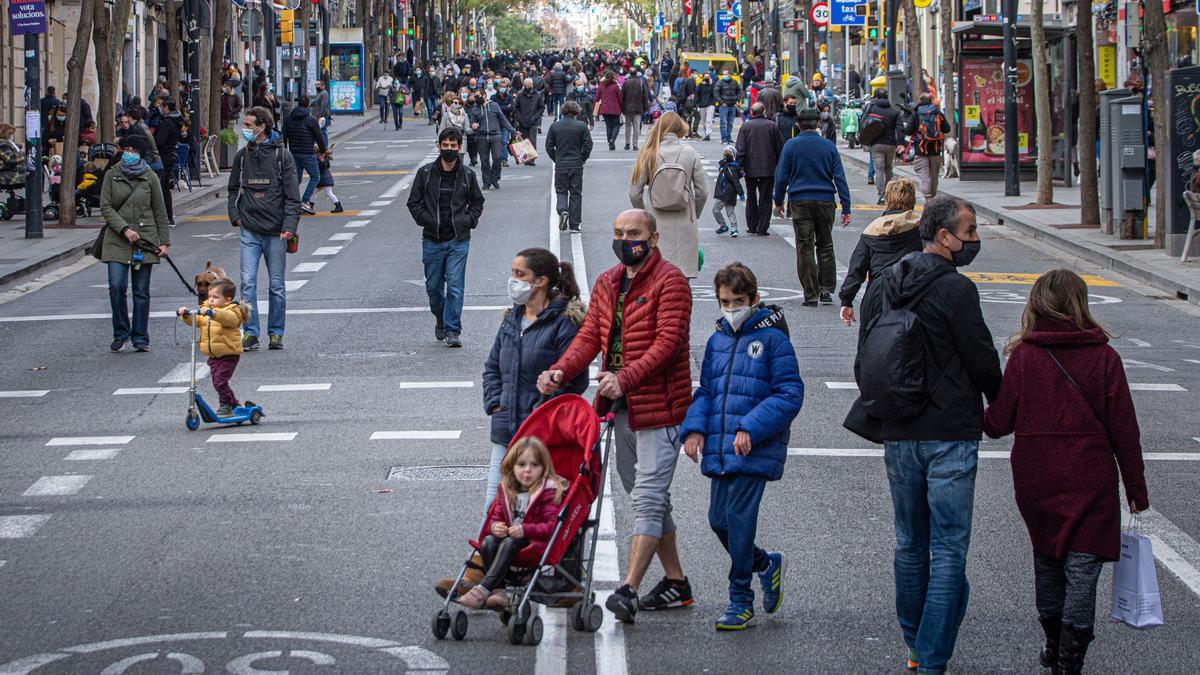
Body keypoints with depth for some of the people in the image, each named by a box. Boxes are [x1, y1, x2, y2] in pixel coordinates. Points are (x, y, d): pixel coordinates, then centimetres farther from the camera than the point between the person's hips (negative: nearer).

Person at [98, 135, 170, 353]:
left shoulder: (150, 177, 4)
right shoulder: (111, 175, 5)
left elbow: (160, 212, 8)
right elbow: (105, 208, 0)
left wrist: (165, 242, 4)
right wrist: (125, 229, -12)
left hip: (145, 240, 0)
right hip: (117, 240, 0)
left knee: (141, 291, 1)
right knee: (116, 287, -11)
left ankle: (140, 338, 9)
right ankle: (120, 333, 5)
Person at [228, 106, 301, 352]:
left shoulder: (281, 155, -3)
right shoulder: (242, 156, 8)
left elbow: (293, 195, -5)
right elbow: (234, 189, 20)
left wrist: (289, 226, -15)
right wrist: (235, 215, 5)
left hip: (275, 232, -2)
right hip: (249, 231, 2)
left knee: (277, 286, 6)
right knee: (248, 282, -7)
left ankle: (276, 333, 16)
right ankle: (250, 332, -3)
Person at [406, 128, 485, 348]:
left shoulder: (467, 175, 2)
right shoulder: (426, 173, 0)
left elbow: (477, 202, 15)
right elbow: (414, 202, 6)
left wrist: (468, 220, -1)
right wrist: (425, 220, -7)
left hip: (458, 240, -1)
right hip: (432, 239, 1)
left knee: (455, 286, -8)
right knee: (433, 286, 10)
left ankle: (452, 330, -4)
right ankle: (441, 321, 34)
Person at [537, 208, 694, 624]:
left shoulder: (669, 282, -10)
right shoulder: (607, 284, 15)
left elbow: (668, 341, -20)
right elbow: (590, 336, 9)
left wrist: (625, 378, -31)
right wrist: (560, 372, -9)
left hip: (659, 406, -9)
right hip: (622, 406, 9)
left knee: (648, 498, -12)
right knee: (648, 498, 15)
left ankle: (629, 590, -18)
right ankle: (676, 583, 25)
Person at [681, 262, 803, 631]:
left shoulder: (772, 338, -4)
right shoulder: (716, 341, 14)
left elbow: (790, 393, -8)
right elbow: (705, 391, 19)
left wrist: (751, 428, -17)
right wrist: (693, 428, 0)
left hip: (755, 449, -6)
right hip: (720, 448, 6)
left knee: (739, 516, -10)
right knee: (718, 520, 6)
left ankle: (741, 602, 2)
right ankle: (767, 564, 32)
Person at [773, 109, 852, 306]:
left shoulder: (791, 145, -3)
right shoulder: (828, 146, 1)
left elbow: (782, 177, -1)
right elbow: (840, 178, 0)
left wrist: (778, 202, 11)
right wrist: (846, 208, 2)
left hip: (800, 202, -1)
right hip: (825, 201, 1)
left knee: (805, 248, 2)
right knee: (825, 246, 13)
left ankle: (811, 296, 1)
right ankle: (826, 290, 10)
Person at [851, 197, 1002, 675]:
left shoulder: (881, 287, 7)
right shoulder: (955, 289, -15)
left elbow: (864, 363, 12)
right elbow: (983, 362, -10)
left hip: (897, 437, 7)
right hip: (950, 435, -7)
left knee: (909, 544, 17)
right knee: (948, 551, -3)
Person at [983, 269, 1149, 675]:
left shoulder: (1023, 356, -6)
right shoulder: (1103, 357, -7)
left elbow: (998, 424, -3)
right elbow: (1124, 429, -4)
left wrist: (983, 416, 21)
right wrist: (1136, 488, 5)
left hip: (1035, 483, 2)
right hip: (1090, 483, -2)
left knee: (1047, 562, 19)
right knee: (1082, 570, 0)